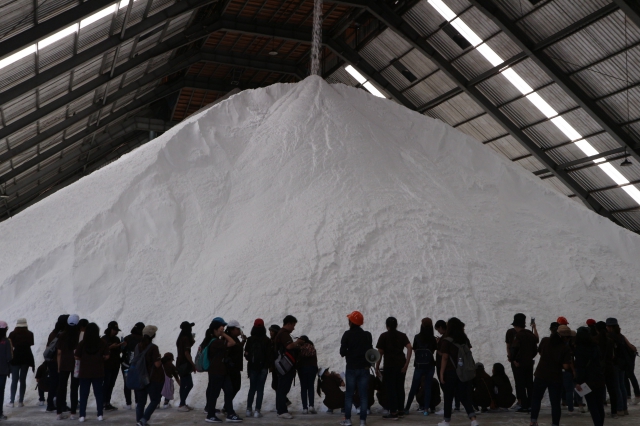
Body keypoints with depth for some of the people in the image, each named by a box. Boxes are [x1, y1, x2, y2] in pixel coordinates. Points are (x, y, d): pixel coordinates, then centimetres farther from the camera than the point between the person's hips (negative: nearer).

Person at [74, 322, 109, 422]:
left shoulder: (82, 343, -9)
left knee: (84, 394, 7)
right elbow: (106, 356, -5)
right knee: (98, 393, 10)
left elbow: (77, 357, -7)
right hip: (98, 372, 1)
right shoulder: (102, 343, -7)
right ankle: (100, 414, 10)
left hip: (84, 372, -1)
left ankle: (82, 415, 6)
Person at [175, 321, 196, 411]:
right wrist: (193, 364, -15)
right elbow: (186, 353, -20)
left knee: (184, 385, 12)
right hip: (184, 364, -10)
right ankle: (181, 405, -7)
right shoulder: (186, 338, -16)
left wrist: (192, 341, 14)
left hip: (181, 364, 10)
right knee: (189, 384, -7)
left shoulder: (182, 338, 12)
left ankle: (183, 404, 16)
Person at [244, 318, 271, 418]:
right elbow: (270, 354, -6)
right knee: (260, 389, 1)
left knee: (252, 388, 14)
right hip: (263, 367, -2)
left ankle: (249, 409, 11)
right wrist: (269, 365, 6)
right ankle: (257, 411, -3)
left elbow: (246, 354, 2)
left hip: (252, 367, 2)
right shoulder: (267, 340, -7)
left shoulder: (250, 339, -1)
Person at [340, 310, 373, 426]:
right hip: (364, 368, 2)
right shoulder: (367, 335, 3)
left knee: (349, 394, 7)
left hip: (351, 368, -2)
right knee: (363, 395, 4)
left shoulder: (347, 334, -7)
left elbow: (342, 352, -10)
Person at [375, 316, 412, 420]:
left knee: (391, 388, 0)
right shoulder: (402, 336, 9)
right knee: (400, 388, 11)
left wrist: (377, 367, 0)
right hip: (401, 365, 4)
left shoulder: (384, 336, 0)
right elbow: (409, 347, -6)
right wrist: (406, 364, -7)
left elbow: (380, 353, -5)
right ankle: (400, 410, 17)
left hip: (389, 365, -4)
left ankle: (393, 412, -1)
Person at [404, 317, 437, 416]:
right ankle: (426, 409, 4)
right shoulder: (433, 339, -7)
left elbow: (414, 350, 5)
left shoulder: (417, 337, -4)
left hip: (419, 366, 1)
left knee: (414, 387, 10)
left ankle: (407, 408, 14)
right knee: (428, 387, 7)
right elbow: (436, 350, 2)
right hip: (430, 365, -1)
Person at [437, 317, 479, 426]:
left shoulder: (446, 341, -10)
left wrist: (441, 373, -7)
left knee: (448, 396, 8)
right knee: (464, 396, 8)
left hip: (450, 372, -4)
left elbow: (444, 358, -11)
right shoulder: (465, 339, 5)